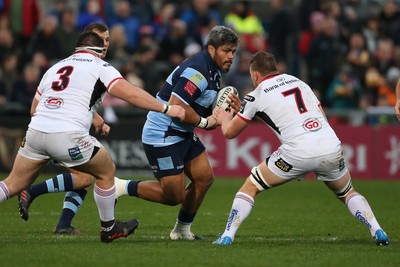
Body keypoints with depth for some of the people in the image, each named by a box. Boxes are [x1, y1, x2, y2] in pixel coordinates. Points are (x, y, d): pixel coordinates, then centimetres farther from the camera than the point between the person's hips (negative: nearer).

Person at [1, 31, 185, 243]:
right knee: (106, 172, 18)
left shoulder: (55, 67, 24)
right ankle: (109, 229, 28)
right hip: (68, 136, -5)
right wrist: (166, 109, -4)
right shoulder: (100, 66, 8)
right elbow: (129, 93, -6)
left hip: (35, 130, 5)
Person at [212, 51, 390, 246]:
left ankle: (227, 236, 6)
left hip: (298, 153, -4)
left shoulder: (257, 96, 10)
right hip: (331, 146, 4)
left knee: (251, 186, 15)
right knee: (347, 193, 28)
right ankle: (377, 231, 11)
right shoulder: (299, 82, 22)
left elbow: (229, 133, 20)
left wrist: (224, 119, 42)